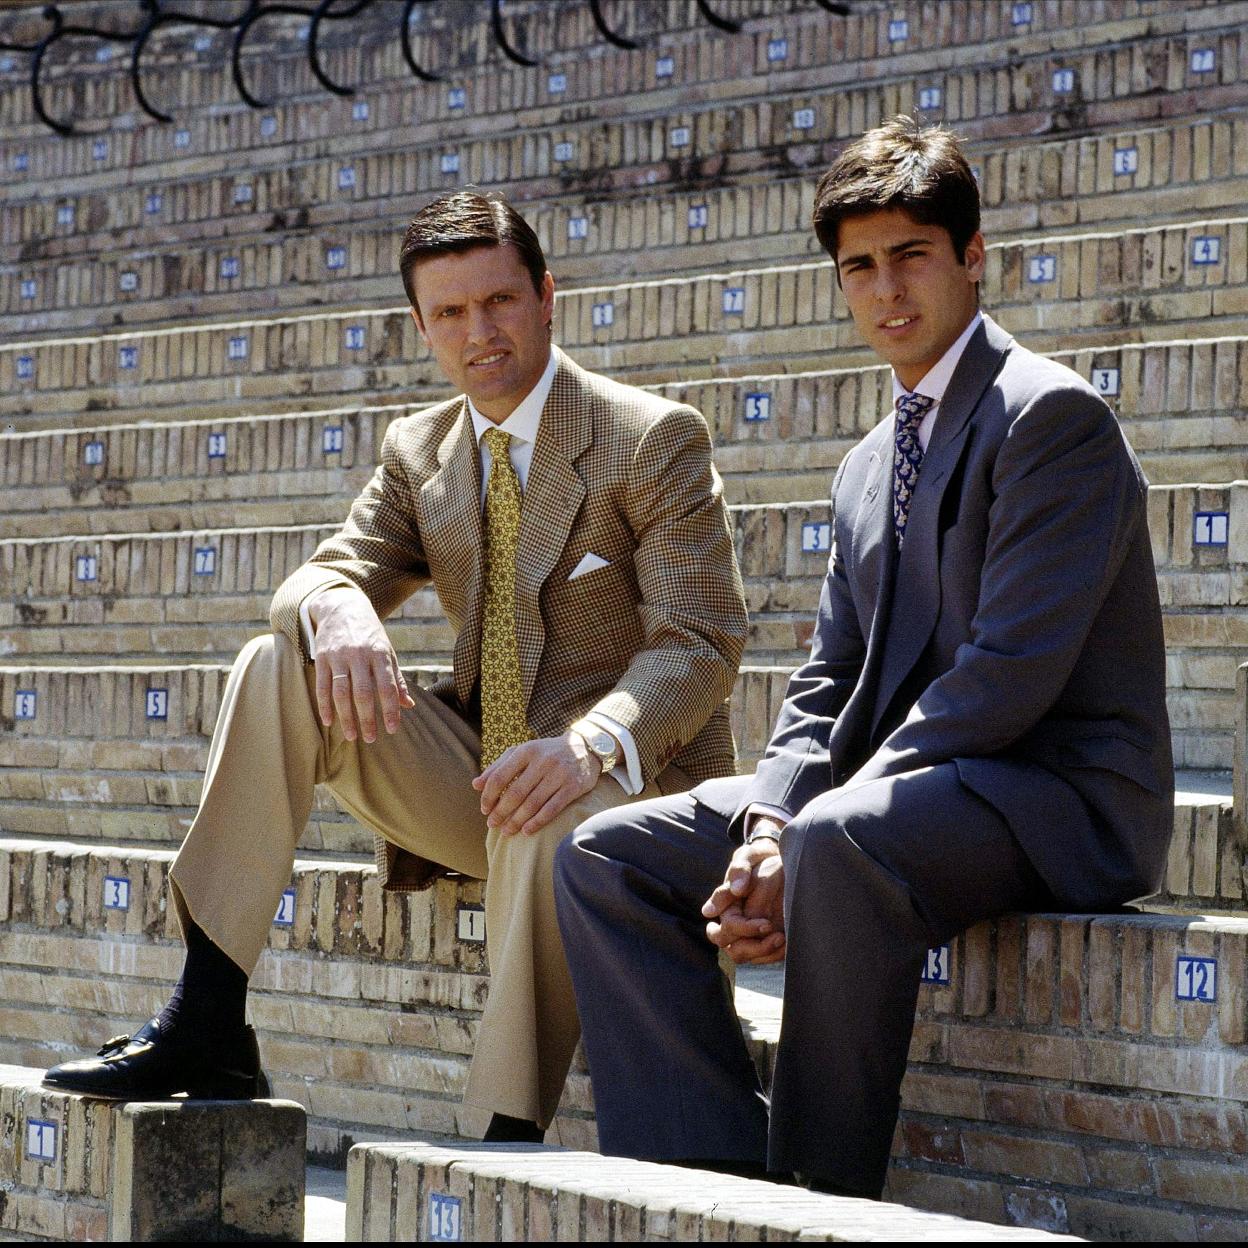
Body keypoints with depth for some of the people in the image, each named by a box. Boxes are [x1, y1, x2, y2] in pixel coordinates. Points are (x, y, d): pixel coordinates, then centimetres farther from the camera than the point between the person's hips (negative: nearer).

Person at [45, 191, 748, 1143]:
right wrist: (336, 610, -26)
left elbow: (699, 644, -15)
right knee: (279, 666, -13)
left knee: (551, 822, -40)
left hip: (629, 785, -6)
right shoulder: (420, 452, 11)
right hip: (476, 778, 6)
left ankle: (512, 1139, -35)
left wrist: (592, 745, -36)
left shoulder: (657, 438, -7)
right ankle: (205, 1029, -19)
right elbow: (322, 577, 2)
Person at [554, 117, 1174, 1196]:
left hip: (1062, 795, -9)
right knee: (607, 857, -3)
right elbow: (830, 684, 15)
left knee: (841, 842, -39)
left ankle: (830, 1199, -24)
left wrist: (809, 835, -20)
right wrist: (765, 827, -7)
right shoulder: (868, 469, 20)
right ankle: (717, 1188, -14)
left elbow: (1012, 670, -18)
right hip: (899, 788, 9)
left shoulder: (1053, 414, -8)